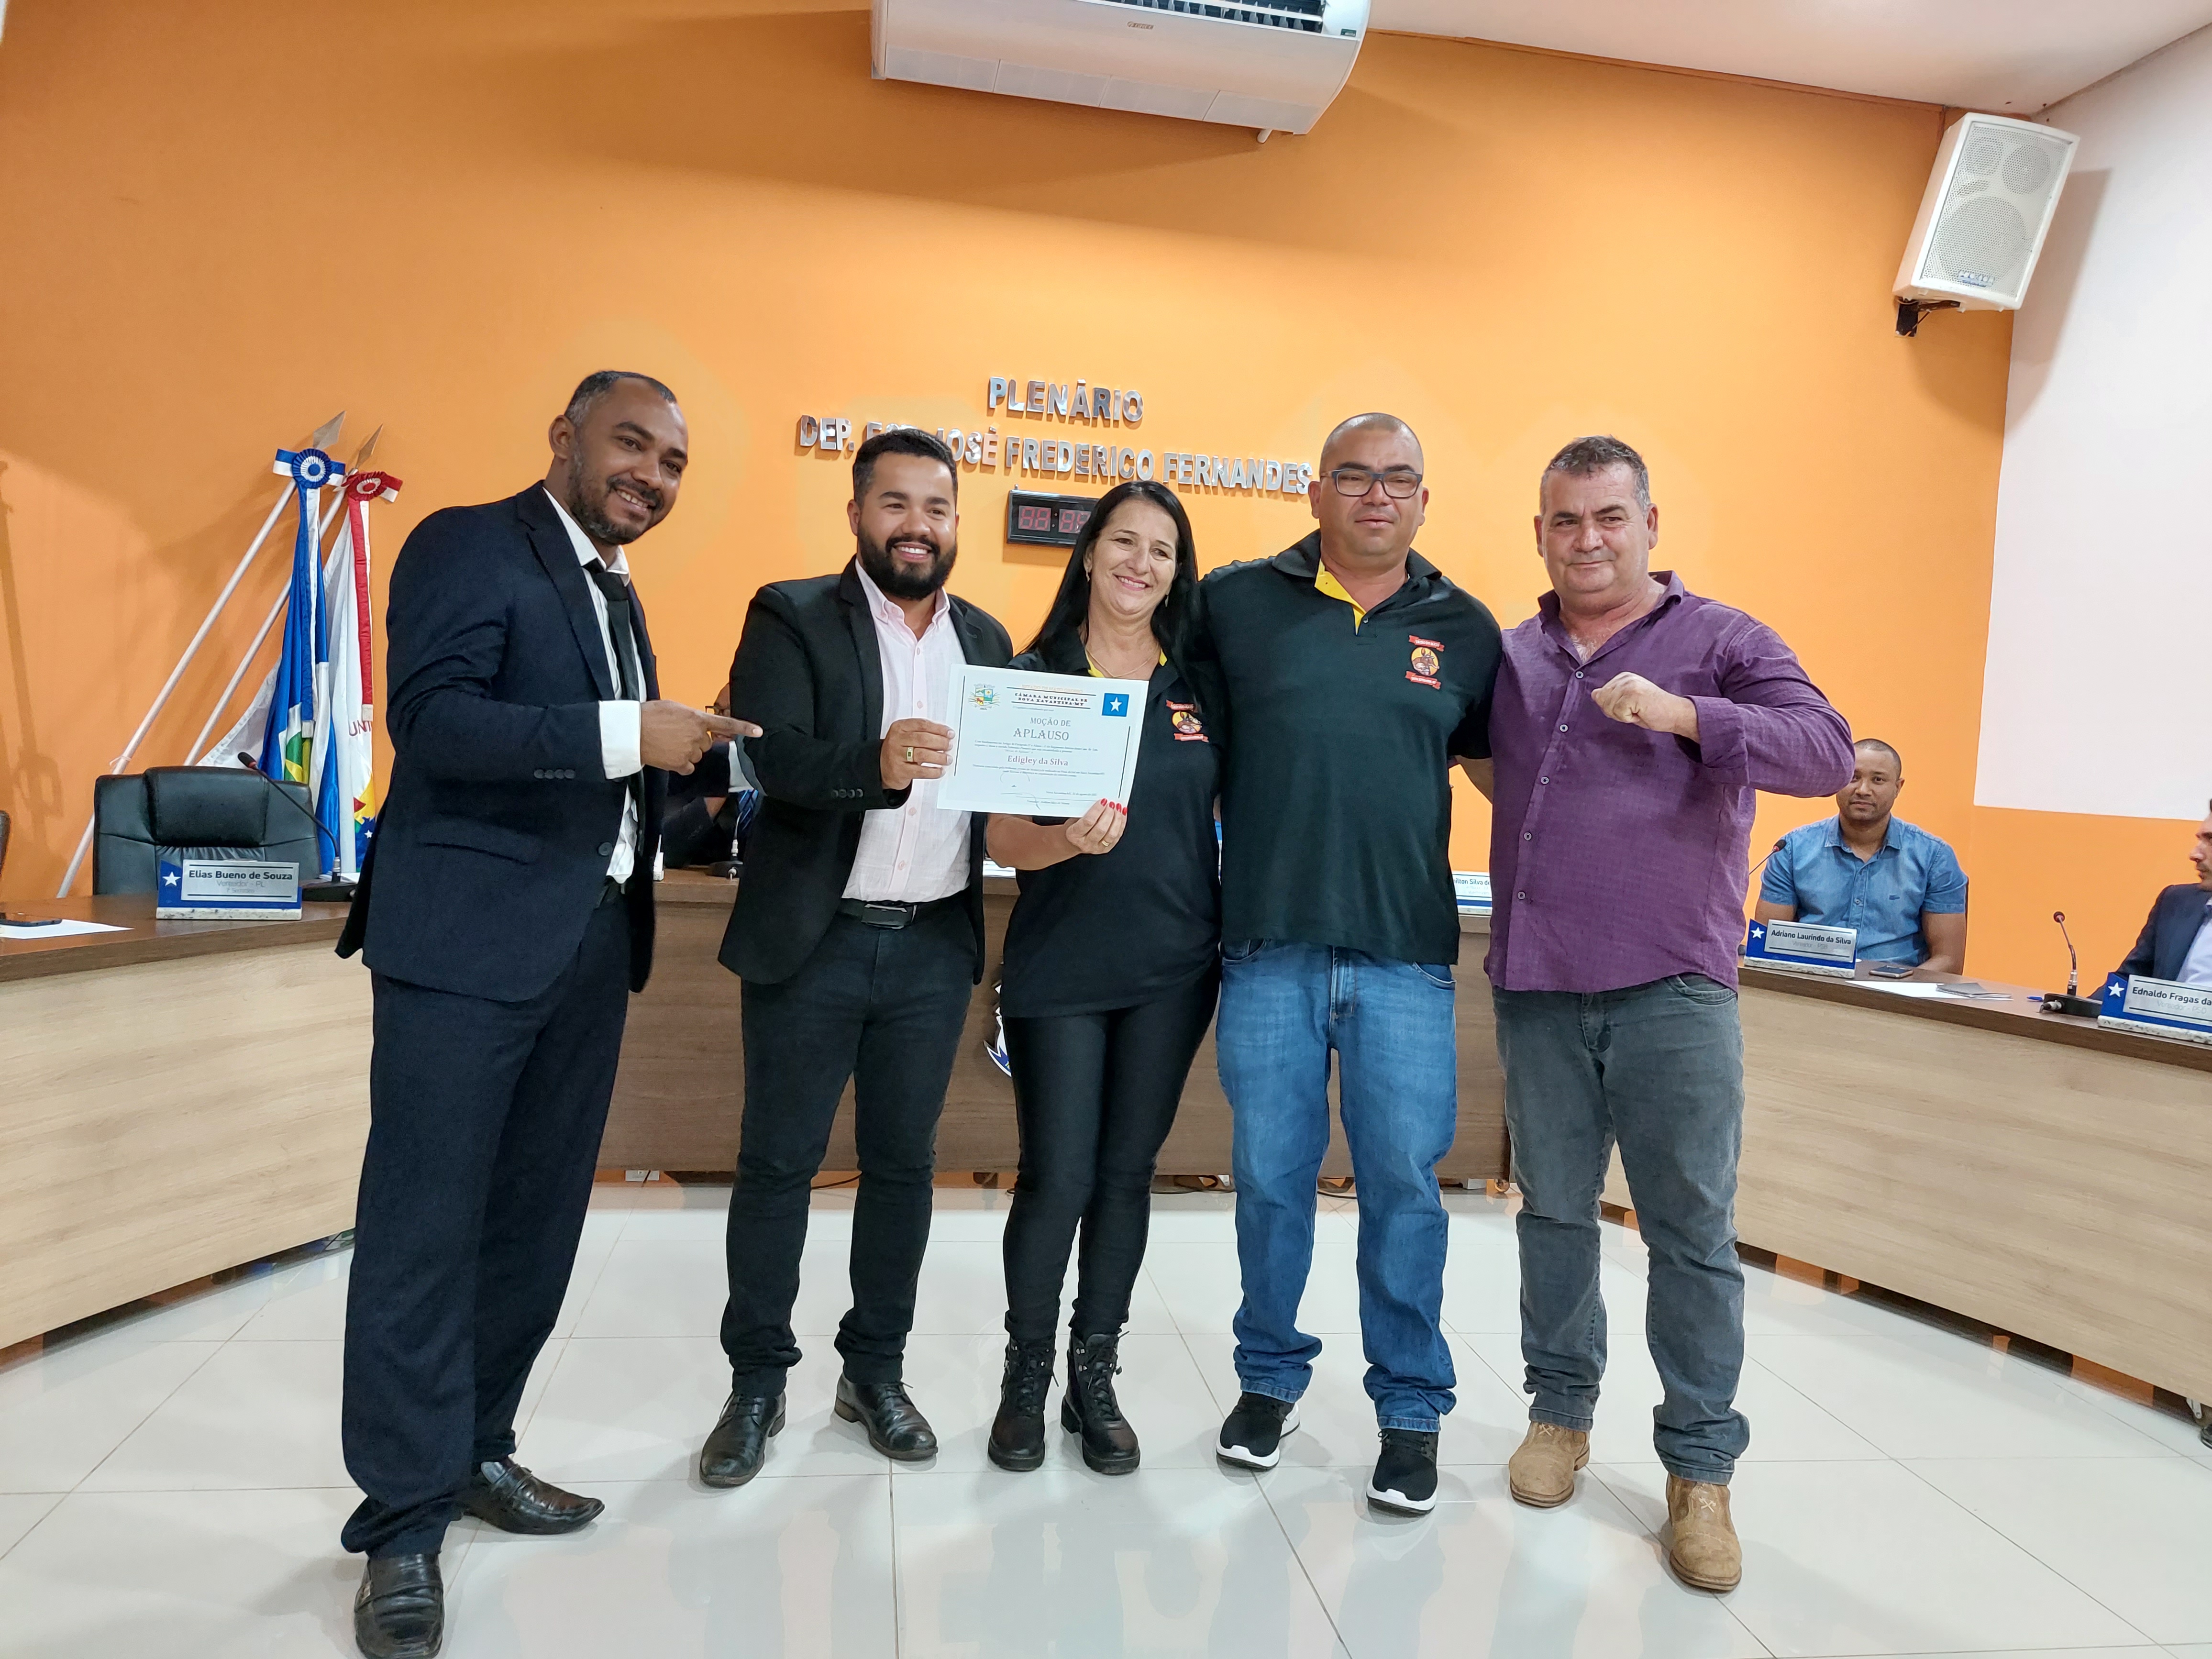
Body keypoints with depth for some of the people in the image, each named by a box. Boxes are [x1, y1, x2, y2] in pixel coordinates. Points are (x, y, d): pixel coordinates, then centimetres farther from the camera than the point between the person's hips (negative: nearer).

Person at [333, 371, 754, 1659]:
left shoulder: (618, 595, 19)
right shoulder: (469, 545, -6)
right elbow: (432, 717, -20)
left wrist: (690, 754, 7)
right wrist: (622, 732, -24)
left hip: (591, 945, 8)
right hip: (467, 938, -8)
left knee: (538, 1215, 14)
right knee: (426, 1224, -1)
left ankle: (473, 1452, 29)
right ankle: (404, 1521, 10)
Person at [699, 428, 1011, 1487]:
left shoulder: (985, 639, 11)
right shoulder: (791, 618, -3)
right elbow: (773, 758, -18)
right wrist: (874, 764, -36)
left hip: (934, 944, 4)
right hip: (812, 939, -3)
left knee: (902, 1162, 12)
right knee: (777, 1162, 6)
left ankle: (876, 1371, 28)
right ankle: (757, 1382, 22)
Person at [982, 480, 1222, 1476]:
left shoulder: (1198, 684, 5)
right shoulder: (1033, 677, -2)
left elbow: (1227, 806, 13)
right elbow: (1002, 838, -7)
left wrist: (1235, 938, 3)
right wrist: (1070, 839, -27)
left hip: (1172, 969, 3)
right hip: (1060, 969, -2)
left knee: (1127, 1174, 10)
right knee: (1057, 1178, 0)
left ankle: (1095, 1375, 26)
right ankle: (1026, 1376, 21)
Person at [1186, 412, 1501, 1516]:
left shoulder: (1464, 628, 9)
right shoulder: (1236, 602, 5)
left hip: (1406, 951, 0)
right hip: (1268, 945, 0)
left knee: (1403, 1183, 4)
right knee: (1270, 1177, 10)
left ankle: (1411, 1406, 23)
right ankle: (1270, 1375, 31)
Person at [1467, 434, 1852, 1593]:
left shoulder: (1721, 641, 2)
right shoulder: (1510, 658, 11)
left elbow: (1828, 753, -10)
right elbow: (1485, 768, 25)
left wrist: (1686, 713, -23)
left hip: (1673, 990, -3)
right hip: (1536, 989, 3)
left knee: (1693, 1233, 2)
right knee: (1553, 1211, 12)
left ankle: (1700, 1466, 16)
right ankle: (1562, 1410, 30)